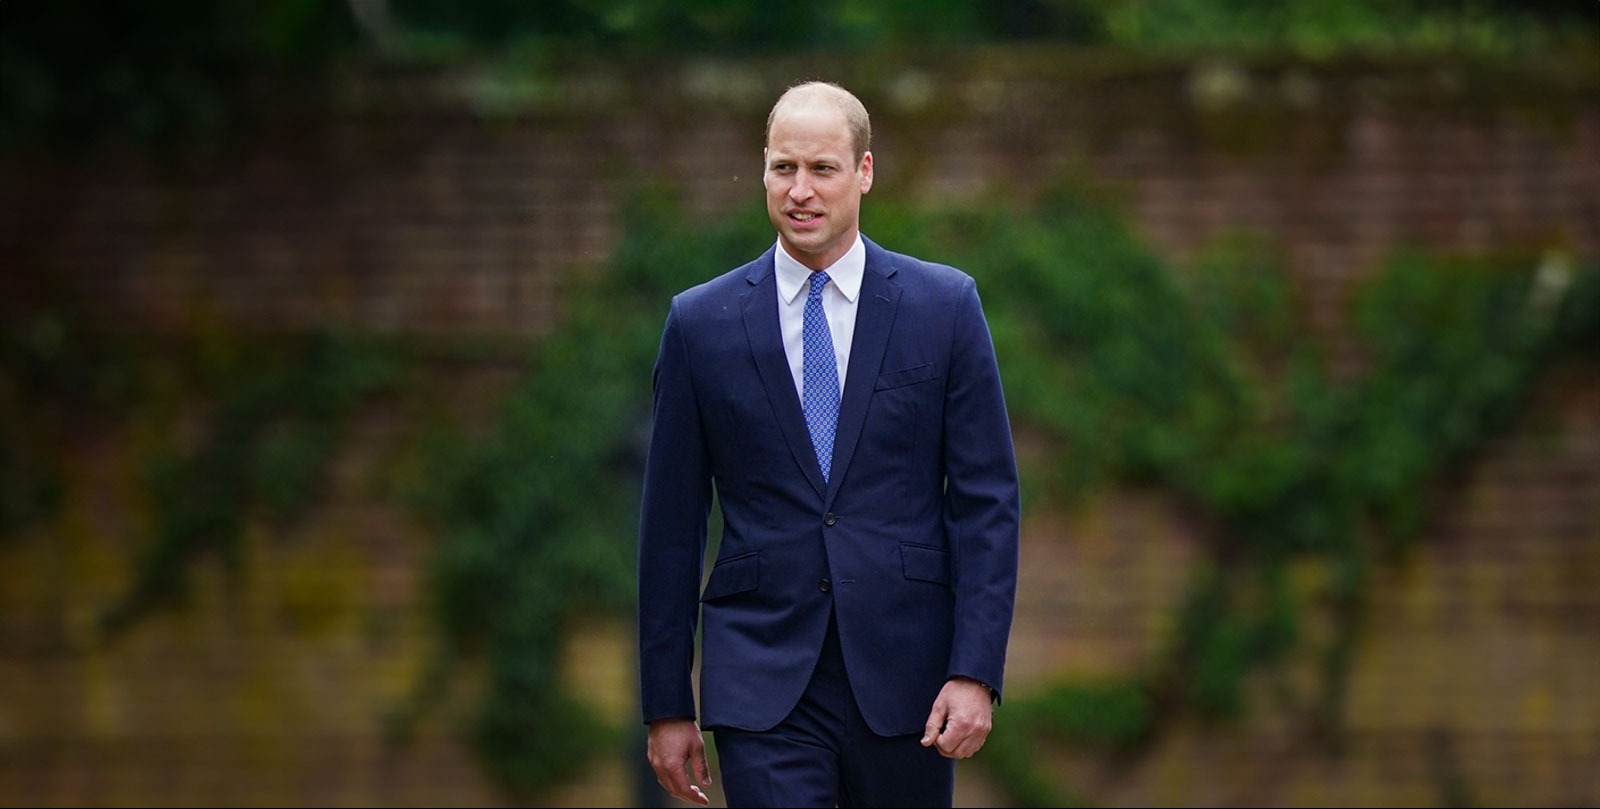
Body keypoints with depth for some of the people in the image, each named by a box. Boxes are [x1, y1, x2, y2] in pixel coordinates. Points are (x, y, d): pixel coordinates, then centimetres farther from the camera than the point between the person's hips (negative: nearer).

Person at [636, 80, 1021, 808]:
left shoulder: (944, 306, 3)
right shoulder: (701, 323, 4)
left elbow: (987, 500, 1)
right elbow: (672, 523, 6)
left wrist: (976, 671, -8)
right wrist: (667, 705, 4)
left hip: (903, 675, 1)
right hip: (762, 684, -1)